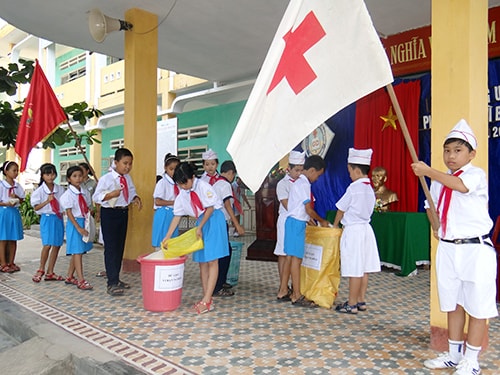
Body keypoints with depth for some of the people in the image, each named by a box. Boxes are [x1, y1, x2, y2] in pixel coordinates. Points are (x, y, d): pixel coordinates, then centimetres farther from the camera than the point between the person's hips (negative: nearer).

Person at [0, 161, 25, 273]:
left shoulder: (17, 186, 8)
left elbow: (22, 199, 10)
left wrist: (16, 197, -9)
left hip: (15, 213, 5)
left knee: (13, 240, 9)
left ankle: (10, 262, 18)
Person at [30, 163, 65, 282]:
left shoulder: (60, 189, 6)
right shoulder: (39, 191, -4)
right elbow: (36, 207, -6)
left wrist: (63, 211, -6)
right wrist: (47, 201, -18)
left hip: (59, 218, 4)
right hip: (47, 218, -4)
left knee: (57, 245, 5)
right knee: (47, 245, -12)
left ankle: (50, 272, 15)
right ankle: (41, 270, 10)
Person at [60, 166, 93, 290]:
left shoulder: (85, 192, 8)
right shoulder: (68, 194, -10)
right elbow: (69, 213, -13)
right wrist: (78, 228, -19)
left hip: (84, 223, 6)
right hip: (74, 223, -6)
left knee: (78, 251, 13)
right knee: (77, 252, -6)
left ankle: (70, 276, 26)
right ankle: (81, 280, -5)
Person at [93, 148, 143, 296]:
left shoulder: (128, 178, 6)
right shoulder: (106, 178, -13)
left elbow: (132, 192, 17)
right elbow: (96, 197, -14)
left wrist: (136, 198, -4)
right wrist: (111, 195, -29)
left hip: (124, 213, 7)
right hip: (110, 213, -7)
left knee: (120, 246, 14)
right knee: (111, 247, -5)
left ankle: (116, 279, 28)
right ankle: (112, 283, 0)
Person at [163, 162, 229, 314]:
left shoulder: (202, 186, -14)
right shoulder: (182, 196, 6)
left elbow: (210, 208, -12)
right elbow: (177, 216, 8)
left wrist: (200, 227, -11)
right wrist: (168, 236, 4)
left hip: (214, 220, -7)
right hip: (201, 222, 8)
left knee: (212, 260, -8)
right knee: (202, 261, 7)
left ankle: (207, 300, -8)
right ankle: (206, 298, 14)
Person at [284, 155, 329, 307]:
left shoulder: (299, 182, 16)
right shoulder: (304, 184, -14)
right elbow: (309, 210, -14)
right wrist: (322, 221, 0)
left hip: (296, 222, 10)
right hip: (297, 223, -10)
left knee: (294, 258, 11)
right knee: (296, 258, -6)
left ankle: (295, 292, 18)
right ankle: (297, 296, 0)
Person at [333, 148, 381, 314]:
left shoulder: (353, 188, -14)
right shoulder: (370, 189, 10)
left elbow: (341, 209, -6)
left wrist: (335, 225, 11)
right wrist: (345, 223, 17)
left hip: (353, 231, -8)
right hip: (366, 228, 9)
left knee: (354, 270, -3)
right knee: (364, 269, 13)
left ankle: (352, 305, 4)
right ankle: (361, 301, 22)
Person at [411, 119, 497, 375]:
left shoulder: (476, 175, -9)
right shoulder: (439, 181, 9)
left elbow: (461, 186, -32)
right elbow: (433, 207, 22)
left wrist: (428, 172, -32)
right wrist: (436, 227, 4)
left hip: (475, 250, -6)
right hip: (447, 249, 6)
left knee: (477, 307, 4)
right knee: (453, 304, 17)